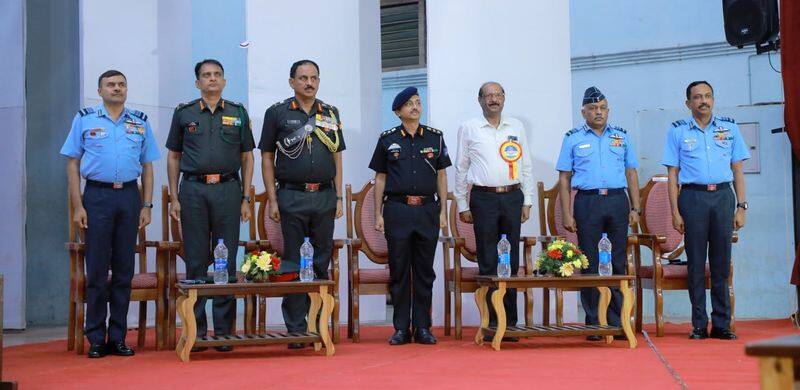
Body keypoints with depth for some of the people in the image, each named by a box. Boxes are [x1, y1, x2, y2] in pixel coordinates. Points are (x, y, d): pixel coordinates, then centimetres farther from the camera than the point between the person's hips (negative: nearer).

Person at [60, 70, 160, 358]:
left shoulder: (140, 123, 13)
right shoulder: (84, 119, 6)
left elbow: (147, 167, 13)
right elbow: (73, 164, 4)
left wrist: (147, 206, 4)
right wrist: (78, 206, -5)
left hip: (129, 197, 2)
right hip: (97, 196, -2)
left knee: (124, 269, 4)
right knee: (97, 270, -2)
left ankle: (118, 336, 11)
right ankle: (96, 339, 4)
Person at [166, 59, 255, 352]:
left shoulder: (238, 113, 11)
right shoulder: (184, 113, 10)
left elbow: (247, 157, 11)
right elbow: (173, 157, 11)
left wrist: (245, 198, 3)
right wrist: (174, 198, 3)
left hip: (228, 189, 0)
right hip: (193, 189, 0)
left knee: (227, 261, 0)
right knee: (196, 261, 1)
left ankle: (224, 331, 6)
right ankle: (196, 331, 7)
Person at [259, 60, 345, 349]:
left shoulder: (330, 114, 12)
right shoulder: (277, 113, 3)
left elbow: (337, 157, 14)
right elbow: (267, 158, 3)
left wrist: (338, 197, 6)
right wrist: (272, 200, -3)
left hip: (325, 196, 3)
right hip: (292, 197, -3)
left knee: (322, 262, 6)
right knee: (293, 264, 0)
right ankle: (296, 329, 4)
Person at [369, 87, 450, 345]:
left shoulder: (435, 137, 9)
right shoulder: (388, 140, 6)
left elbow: (441, 176, 11)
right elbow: (380, 178, 8)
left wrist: (443, 211, 5)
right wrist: (378, 214, 3)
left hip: (427, 210, 1)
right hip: (397, 210, -1)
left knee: (425, 272, 4)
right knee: (399, 271, 1)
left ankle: (423, 327, 10)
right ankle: (401, 328, 7)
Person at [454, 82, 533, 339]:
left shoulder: (516, 127, 12)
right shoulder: (469, 129, 5)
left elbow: (525, 166, 14)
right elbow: (461, 169, 8)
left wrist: (527, 201, 8)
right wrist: (462, 205, 4)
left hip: (512, 196, 2)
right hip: (484, 199, -2)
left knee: (511, 261, 3)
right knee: (488, 263, -1)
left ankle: (510, 321, 8)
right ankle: (492, 322, 3)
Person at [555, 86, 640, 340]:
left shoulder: (621, 136, 14)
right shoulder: (573, 139, 7)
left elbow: (631, 173, 15)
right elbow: (564, 178, 5)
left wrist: (635, 208, 6)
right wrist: (566, 214, -3)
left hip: (617, 201, 2)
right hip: (587, 203, -2)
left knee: (618, 262, 2)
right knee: (590, 264, -1)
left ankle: (617, 322, 8)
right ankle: (593, 324, 4)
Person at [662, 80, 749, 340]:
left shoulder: (729, 128, 11)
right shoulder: (677, 131, 6)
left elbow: (737, 169, 10)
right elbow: (673, 173, 4)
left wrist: (741, 207, 3)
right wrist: (675, 211, -3)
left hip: (723, 196, 2)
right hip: (693, 197, -1)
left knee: (722, 263, 3)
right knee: (696, 263, 0)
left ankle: (721, 324, 8)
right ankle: (699, 325, 5)